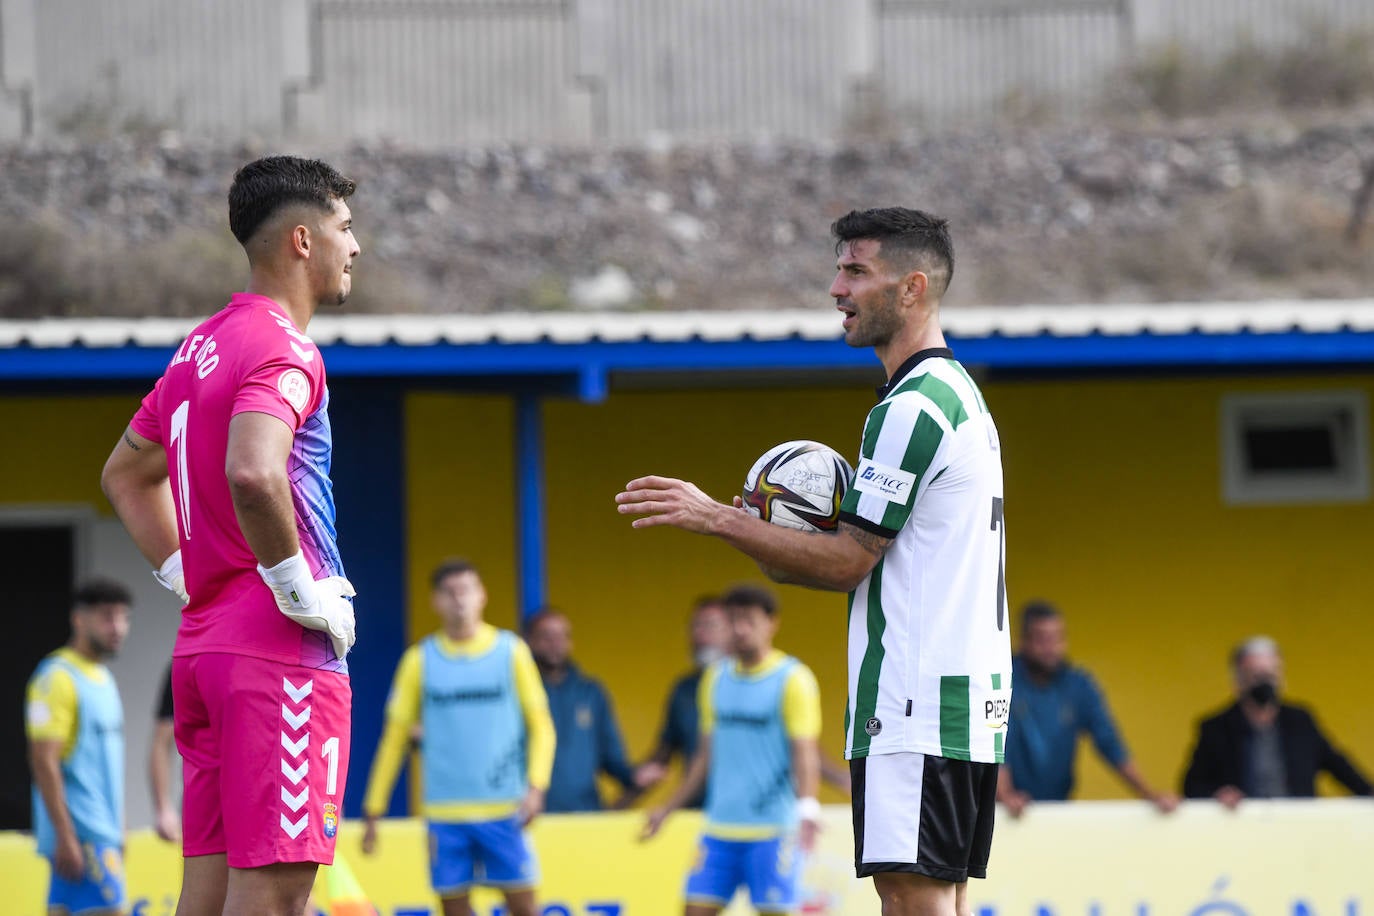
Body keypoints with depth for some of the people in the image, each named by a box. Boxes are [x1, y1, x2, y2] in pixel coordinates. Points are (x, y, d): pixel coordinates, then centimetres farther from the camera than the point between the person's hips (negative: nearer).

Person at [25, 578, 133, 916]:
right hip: (80, 834, -9)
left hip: (103, 831, 9)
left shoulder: (103, 678, 18)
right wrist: (65, 836, -21)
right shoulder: (57, 678, -10)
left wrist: (117, 831, 21)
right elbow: (43, 761, -16)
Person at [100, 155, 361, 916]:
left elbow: (125, 473, 29)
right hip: (283, 653, -9)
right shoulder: (283, 349, -13)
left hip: (203, 643, 9)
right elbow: (253, 475, -31)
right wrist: (302, 592, -19)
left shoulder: (203, 346, 16)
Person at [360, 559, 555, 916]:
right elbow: (395, 736, 10)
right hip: (445, 814, 1)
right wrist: (373, 809, 7)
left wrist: (536, 786, -10)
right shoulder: (420, 659, 7)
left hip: (504, 809, -1)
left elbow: (541, 725, 5)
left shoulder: (510, 651, 5)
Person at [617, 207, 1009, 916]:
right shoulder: (961, 394, 19)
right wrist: (787, 556, 13)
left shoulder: (911, 410, -13)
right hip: (973, 698, 10)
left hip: (915, 708, -10)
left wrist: (716, 518, -9)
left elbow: (848, 560, -12)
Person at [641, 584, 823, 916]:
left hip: (773, 829, -6)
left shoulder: (793, 679, -5)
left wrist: (807, 807, -28)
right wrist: (669, 809, 19)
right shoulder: (716, 677, 13)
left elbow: (804, 754, -12)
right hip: (720, 825, 6)